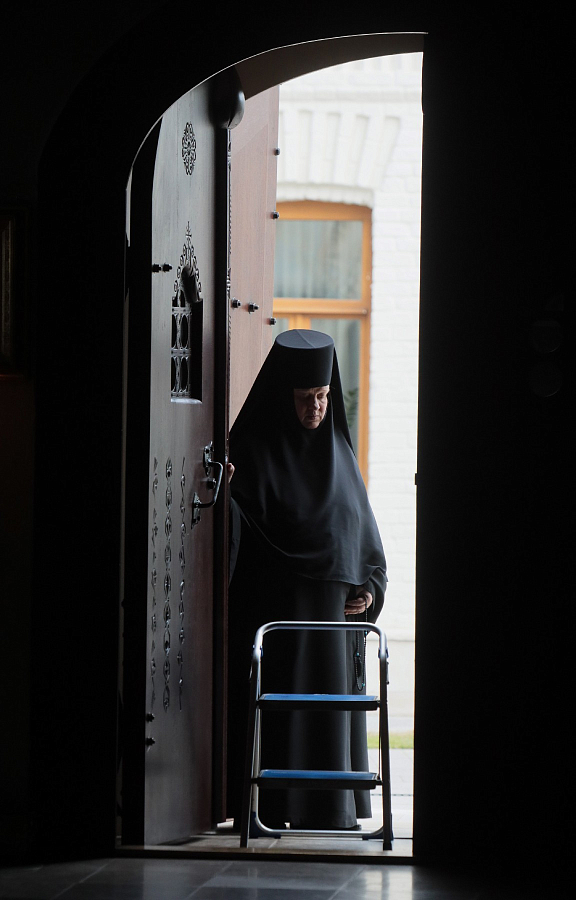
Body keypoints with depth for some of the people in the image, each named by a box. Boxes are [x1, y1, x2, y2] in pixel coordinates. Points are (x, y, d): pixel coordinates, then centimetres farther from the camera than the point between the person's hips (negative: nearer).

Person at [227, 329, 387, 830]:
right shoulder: (254, 450, -5)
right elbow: (239, 533, -15)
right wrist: (227, 494, -36)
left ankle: (332, 808, 13)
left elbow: (362, 527, 16)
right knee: (274, 708, -5)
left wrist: (369, 587, 3)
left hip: (334, 603, 5)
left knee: (331, 707, 7)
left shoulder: (338, 449, 12)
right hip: (275, 601, -5)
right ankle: (269, 810, 0)